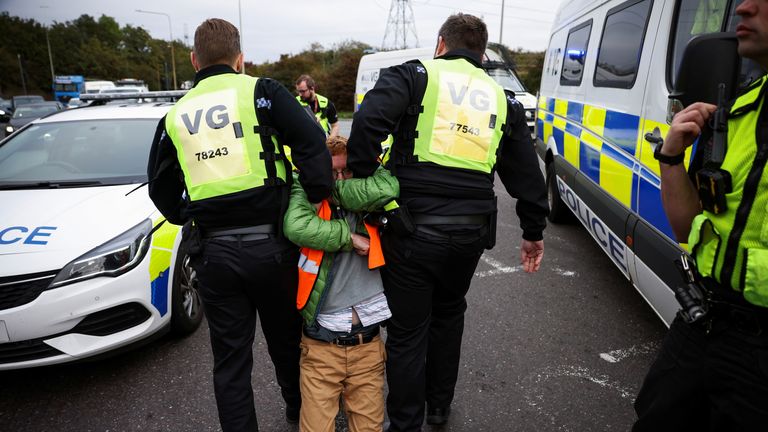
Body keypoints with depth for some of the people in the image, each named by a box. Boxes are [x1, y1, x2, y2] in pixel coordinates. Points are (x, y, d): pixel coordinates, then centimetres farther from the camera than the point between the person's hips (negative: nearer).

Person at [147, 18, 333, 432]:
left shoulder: (175, 116, 9)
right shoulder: (261, 91, -2)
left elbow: (161, 189, 13)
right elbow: (312, 143, -13)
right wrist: (318, 200, -6)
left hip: (215, 253, 2)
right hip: (269, 243, -1)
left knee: (230, 360, 15)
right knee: (286, 338, 21)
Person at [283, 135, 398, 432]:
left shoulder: (365, 207, 8)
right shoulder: (308, 197, 1)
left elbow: (387, 188, -15)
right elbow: (296, 227, -22)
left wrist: (336, 189, -6)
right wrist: (349, 237, -14)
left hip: (368, 343, 2)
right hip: (320, 345, -2)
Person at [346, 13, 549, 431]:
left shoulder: (415, 74, 2)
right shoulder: (502, 98, 15)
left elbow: (368, 121, -18)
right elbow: (527, 173, 15)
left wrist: (361, 179, -7)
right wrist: (534, 231, 24)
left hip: (413, 228, -4)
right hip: (469, 234, 5)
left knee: (407, 331, 10)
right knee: (448, 313, 27)